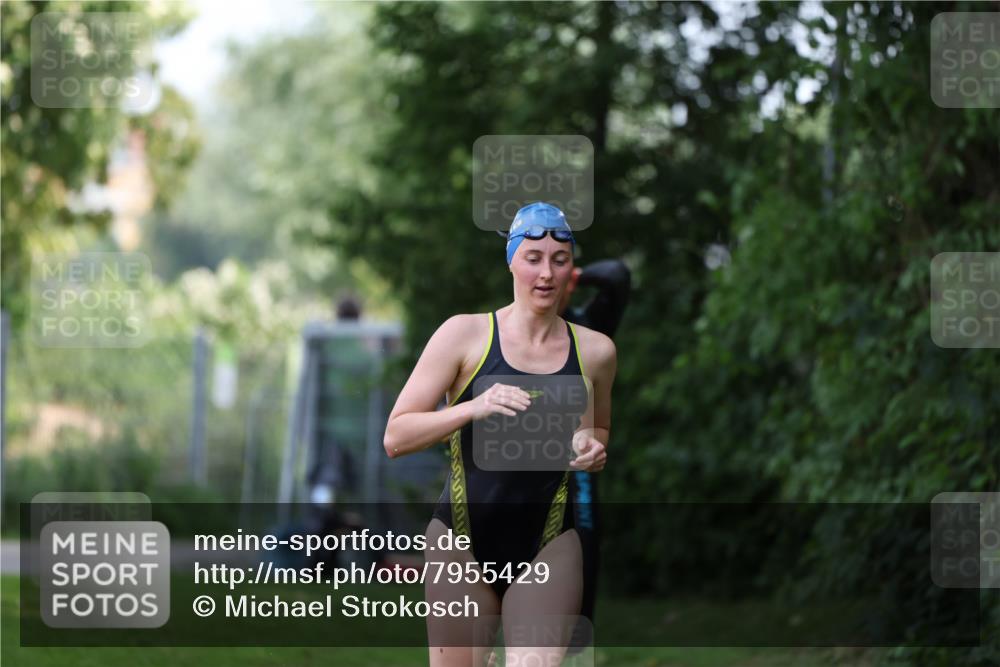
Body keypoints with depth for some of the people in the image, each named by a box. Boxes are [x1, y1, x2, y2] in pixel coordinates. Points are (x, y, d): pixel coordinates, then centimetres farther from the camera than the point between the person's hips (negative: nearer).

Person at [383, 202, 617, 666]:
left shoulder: (595, 350, 5)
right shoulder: (464, 334, -3)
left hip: (548, 548, 1)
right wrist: (473, 408, -21)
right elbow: (395, 437, -6)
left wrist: (592, 450, 2)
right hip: (463, 541, -1)